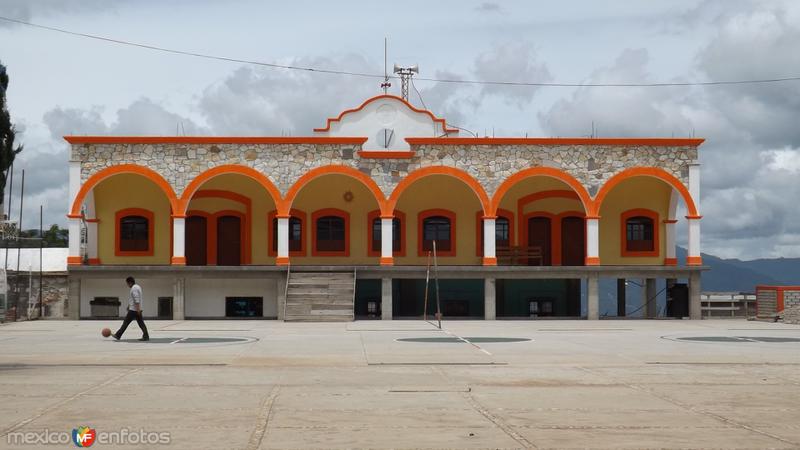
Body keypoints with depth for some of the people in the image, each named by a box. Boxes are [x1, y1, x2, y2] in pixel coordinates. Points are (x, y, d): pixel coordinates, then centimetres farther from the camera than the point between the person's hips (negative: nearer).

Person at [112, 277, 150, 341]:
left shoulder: (134, 288, -15)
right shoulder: (138, 287, 17)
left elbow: (136, 299, -23)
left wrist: (138, 309, -27)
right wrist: (129, 306, 33)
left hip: (133, 310, -9)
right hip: (138, 310, 9)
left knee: (126, 322, -3)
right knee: (141, 323, 4)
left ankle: (118, 335, 2)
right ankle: (146, 336, -3)